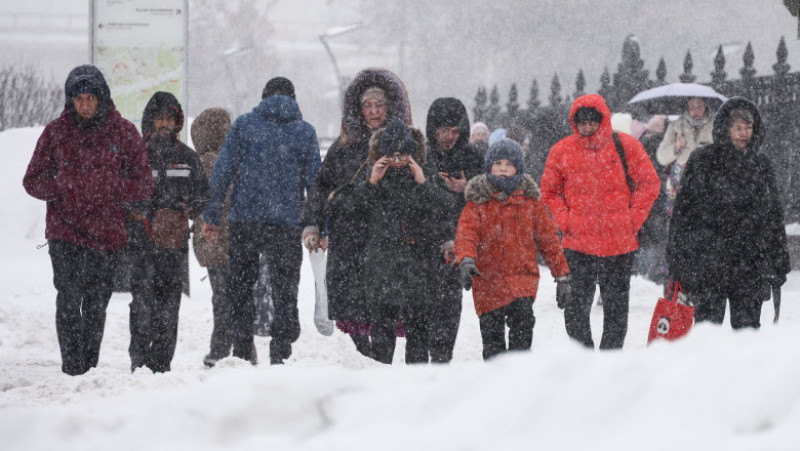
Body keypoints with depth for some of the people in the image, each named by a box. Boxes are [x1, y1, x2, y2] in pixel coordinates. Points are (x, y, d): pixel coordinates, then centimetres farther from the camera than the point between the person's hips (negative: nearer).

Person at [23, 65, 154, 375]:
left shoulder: (124, 133, 3)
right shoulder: (55, 133, 4)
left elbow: (144, 184, 2)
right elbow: (33, 181, 7)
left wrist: (106, 186, -14)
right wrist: (62, 187, -12)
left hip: (107, 233, 1)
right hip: (65, 232, -1)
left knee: (96, 303, 8)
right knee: (69, 299, -13)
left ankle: (89, 370, 21)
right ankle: (72, 370, -13)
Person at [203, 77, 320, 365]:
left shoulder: (243, 125, 4)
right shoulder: (305, 132, 6)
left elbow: (222, 171, -1)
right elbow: (315, 181, 4)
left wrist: (211, 216, 1)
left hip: (243, 220, 0)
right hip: (287, 223, 0)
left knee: (240, 287, 11)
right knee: (285, 290, 6)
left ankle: (243, 351, 10)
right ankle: (279, 353, -3)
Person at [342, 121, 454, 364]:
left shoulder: (427, 176, 3)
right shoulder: (374, 175, 7)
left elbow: (444, 208, -8)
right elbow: (351, 208, 0)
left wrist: (423, 184, -17)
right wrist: (371, 183, -11)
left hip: (417, 261, -1)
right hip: (381, 260, 1)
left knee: (416, 323, 2)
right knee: (381, 322, 4)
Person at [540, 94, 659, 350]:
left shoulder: (626, 146, -2)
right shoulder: (562, 151, 1)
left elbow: (648, 185, 5)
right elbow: (549, 192, 12)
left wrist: (633, 220, -3)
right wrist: (565, 222, -2)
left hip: (620, 244, 0)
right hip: (577, 245, 0)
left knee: (616, 311, 7)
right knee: (575, 311, -2)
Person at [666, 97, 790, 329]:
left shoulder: (761, 165, 12)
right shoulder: (703, 161, 0)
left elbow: (774, 215, 17)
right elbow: (684, 209, 0)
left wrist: (778, 264, 14)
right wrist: (678, 259, -4)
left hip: (751, 266, 3)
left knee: (747, 327, 5)